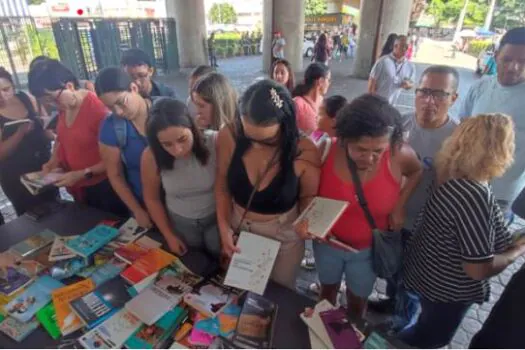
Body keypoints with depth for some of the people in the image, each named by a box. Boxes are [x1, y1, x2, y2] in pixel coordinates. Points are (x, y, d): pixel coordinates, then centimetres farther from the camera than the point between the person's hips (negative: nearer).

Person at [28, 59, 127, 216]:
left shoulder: (98, 108, -23)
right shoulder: (64, 107, -1)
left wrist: (82, 174, -22)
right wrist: (53, 161, 2)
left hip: (104, 186, -7)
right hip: (78, 187, 7)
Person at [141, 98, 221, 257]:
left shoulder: (216, 143, -29)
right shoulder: (151, 157, -22)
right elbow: (152, 198, -5)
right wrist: (169, 235, 1)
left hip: (217, 218, -1)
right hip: (180, 222, 2)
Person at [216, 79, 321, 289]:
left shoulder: (304, 152, -26)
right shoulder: (229, 136, -22)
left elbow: (308, 197, -8)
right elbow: (222, 186, -7)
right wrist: (223, 227, -13)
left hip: (283, 235, -1)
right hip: (238, 228, 2)